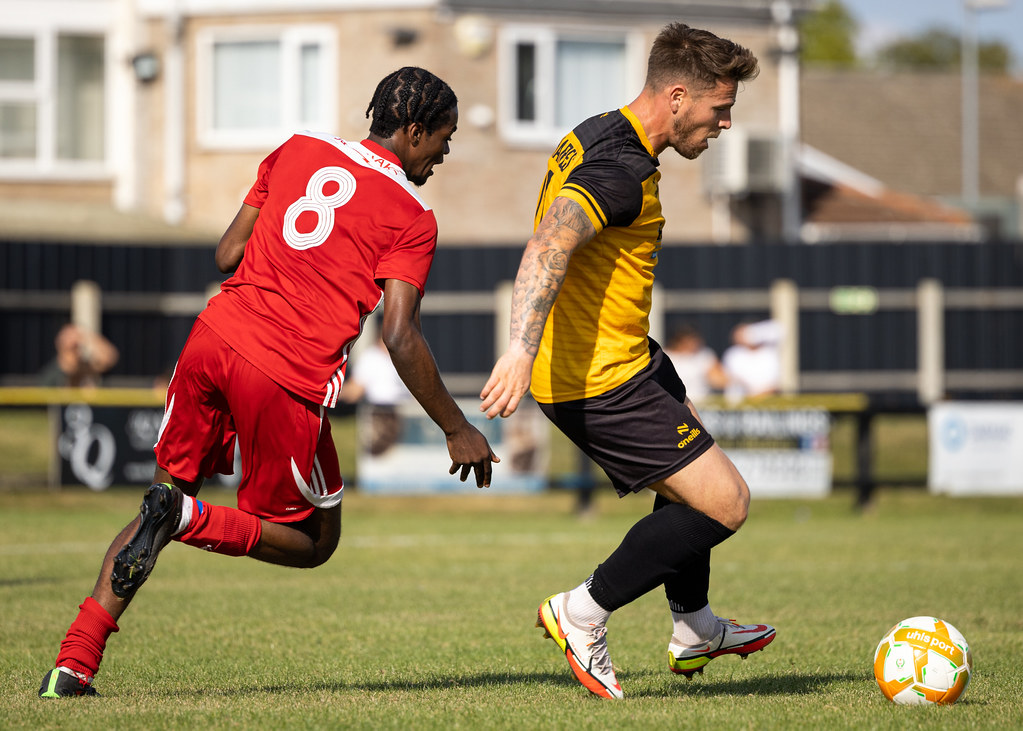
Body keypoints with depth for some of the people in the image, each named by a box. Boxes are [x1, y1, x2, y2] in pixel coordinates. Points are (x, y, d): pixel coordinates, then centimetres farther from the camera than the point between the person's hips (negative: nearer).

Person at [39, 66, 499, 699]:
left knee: (171, 489, 21)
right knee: (313, 541, 16)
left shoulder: (297, 151, 15)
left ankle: (75, 664, 9)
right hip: (290, 383, -5)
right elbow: (401, 339, -8)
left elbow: (228, 255, 16)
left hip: (215, 337, 5)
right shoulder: (413, 219, 0)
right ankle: (188, 519, -12)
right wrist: (457, 430, 1)